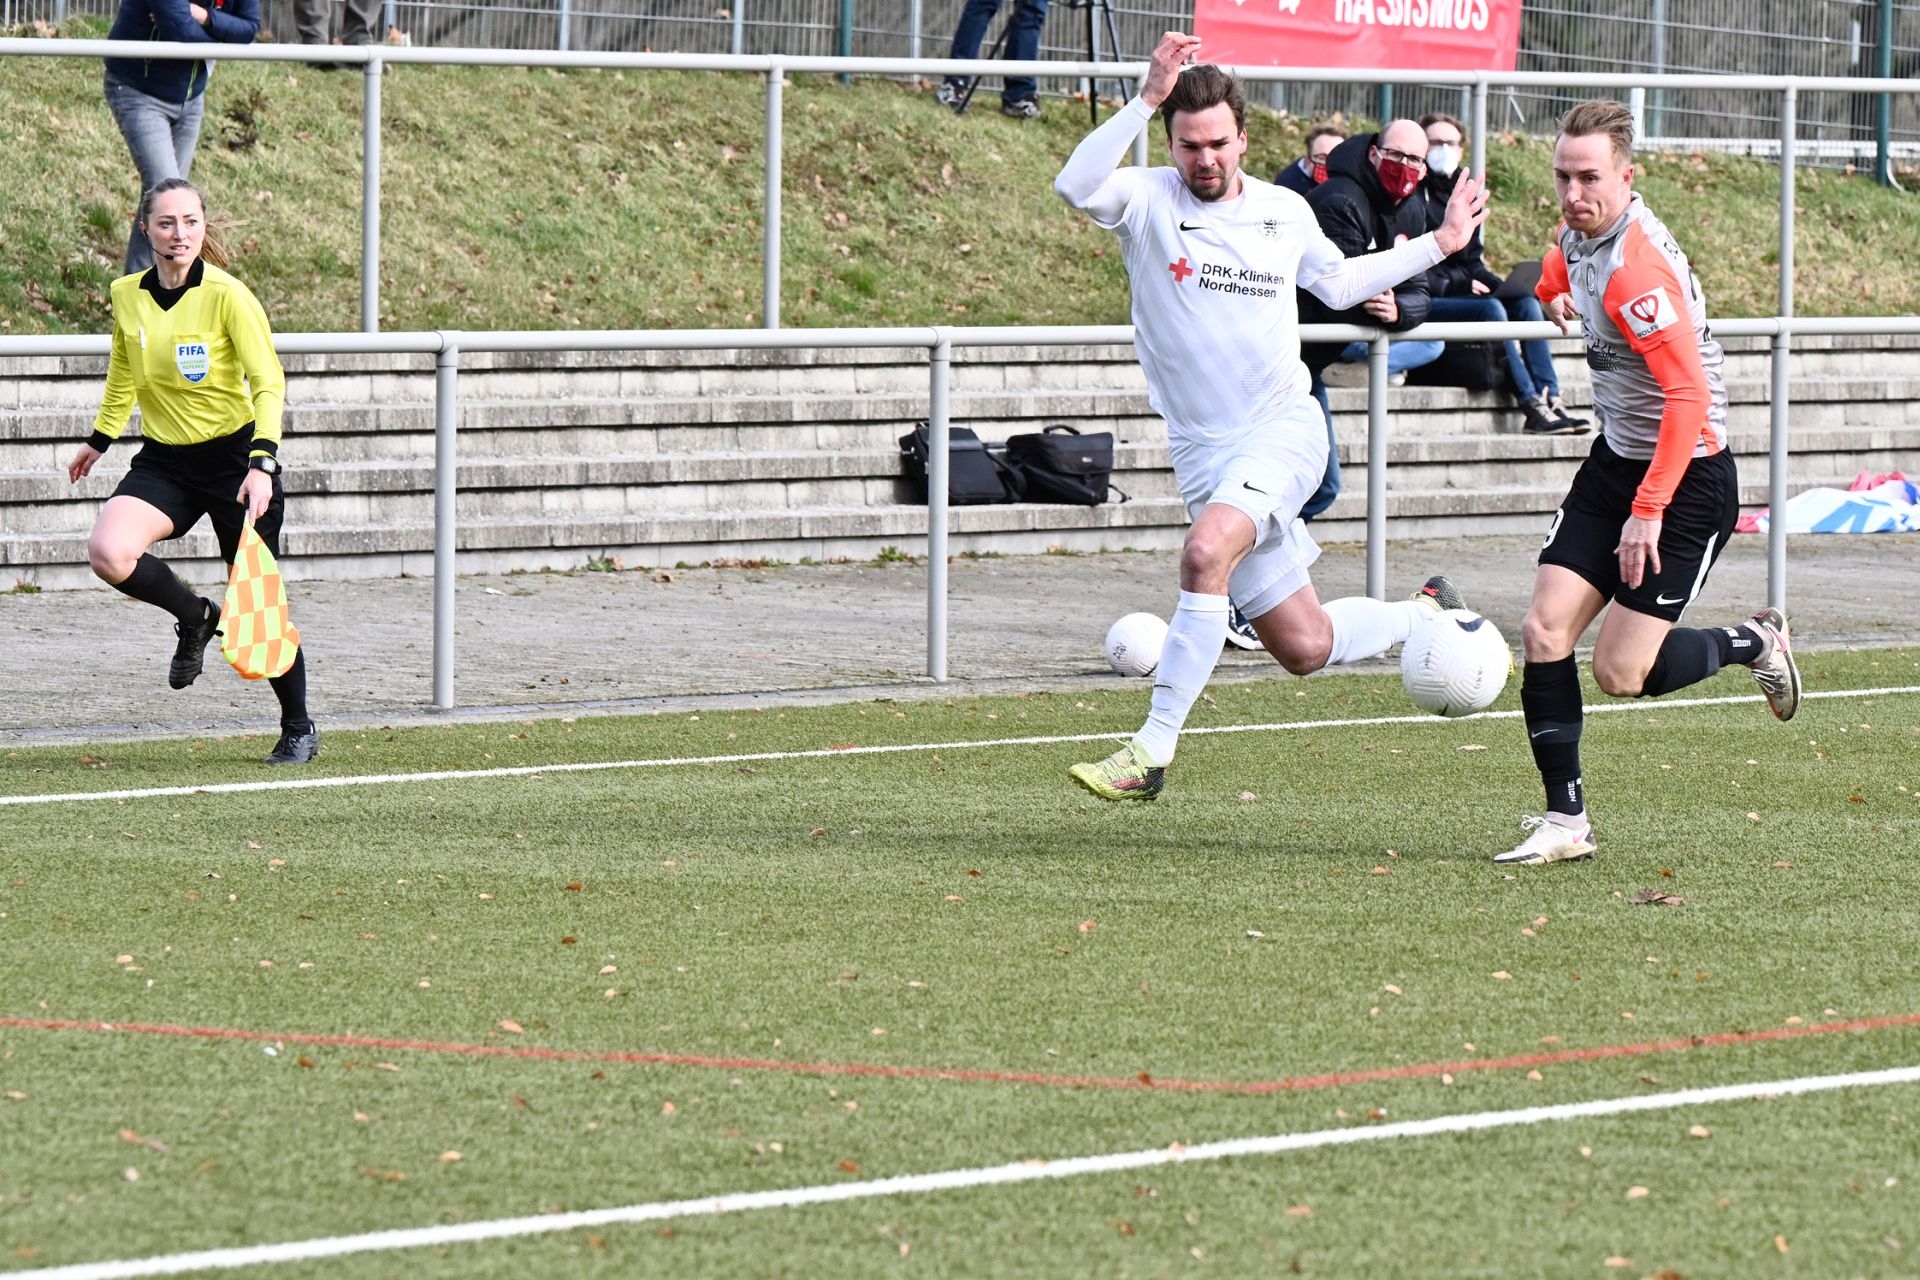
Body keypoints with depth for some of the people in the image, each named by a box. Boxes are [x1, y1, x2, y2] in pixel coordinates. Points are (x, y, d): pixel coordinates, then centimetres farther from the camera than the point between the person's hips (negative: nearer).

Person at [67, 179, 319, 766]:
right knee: (108, 553, -23)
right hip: (164, 460, 4)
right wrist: (100, 438, 32)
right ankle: (195, 617, 7)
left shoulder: (226, 295, -15)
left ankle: (298, 728, 24)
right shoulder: (127, 296, 0)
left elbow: (268, 383, -18)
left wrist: (262, 463, -31)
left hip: (234, 454, -4)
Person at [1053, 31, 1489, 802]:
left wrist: (1438, 245, 26)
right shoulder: (1147, 199, -3)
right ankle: (1426, 615, 38)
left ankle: (1152, 751, -27)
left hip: (1282, 428, -1)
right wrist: (1146, 101, -32)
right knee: (1302, 647, 6)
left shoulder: (1286, 212, 6)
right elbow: (1075, 186, -26)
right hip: (1202, 446, 1)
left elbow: (1338, 283, 26)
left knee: (1206, 554, -31)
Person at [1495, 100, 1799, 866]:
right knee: (1544, 631, -5)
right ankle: (1565, 822, 1)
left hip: (1687, 479, -8)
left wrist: (1650, 509, -29)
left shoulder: (1636, 270, -27)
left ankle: (1753, 643, 20)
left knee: (1620, 673, -8)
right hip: (1616, 458, 8)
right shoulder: (1580, 232, 0)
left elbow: (1688, 394, -30)